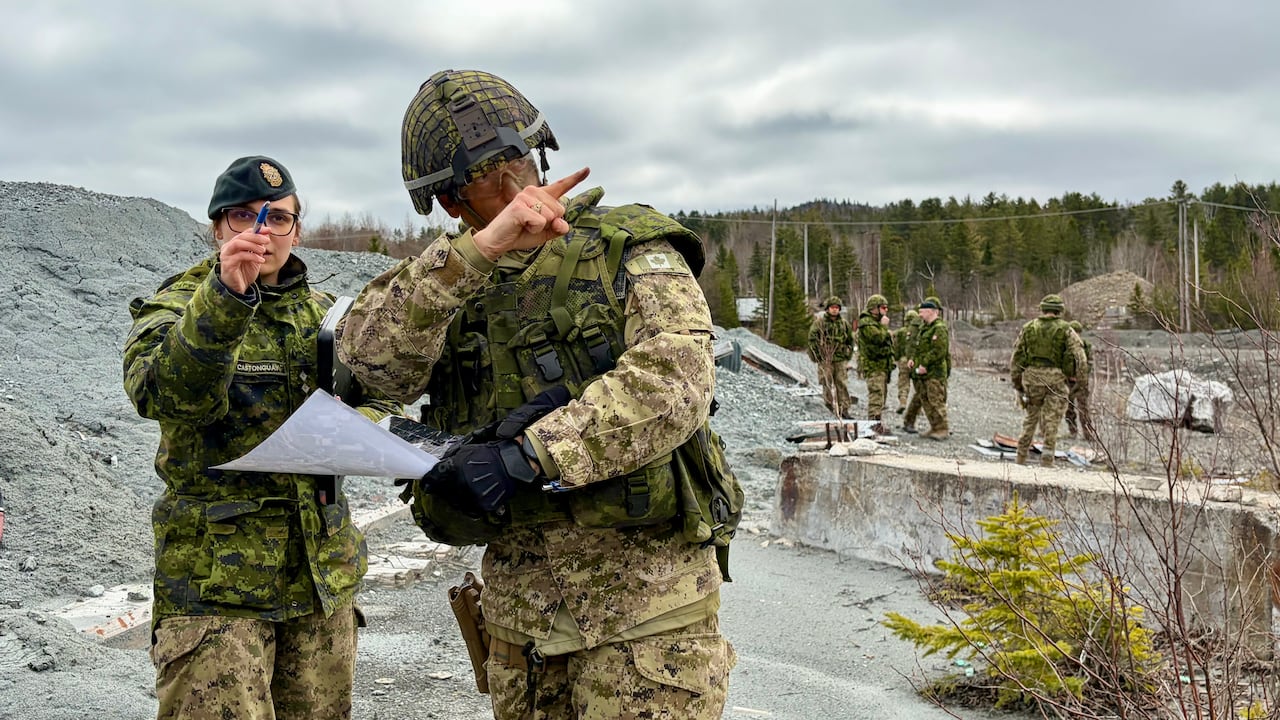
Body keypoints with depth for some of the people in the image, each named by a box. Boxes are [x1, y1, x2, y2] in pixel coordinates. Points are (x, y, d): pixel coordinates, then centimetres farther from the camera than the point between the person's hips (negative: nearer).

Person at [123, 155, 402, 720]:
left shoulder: (322, 314, 13)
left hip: (324, 574, 5)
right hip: (216, 582, -5)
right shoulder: (174, 309, -3)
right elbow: (166, 392, -25)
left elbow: (382, 400, 12)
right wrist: (225, 295, -40)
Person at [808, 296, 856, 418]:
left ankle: (845, 408, 0)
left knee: (842, 384, -2)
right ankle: (831, 405, 7)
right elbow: (812, 339, 0)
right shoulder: (819, 322, -1)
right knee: (828, 384, -1)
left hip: (841, 359, 2)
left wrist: (848, 355, 12)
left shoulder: (844, 323, 9)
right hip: (825, 359, -2)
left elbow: (850, 340, 19)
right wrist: (816, 355, -4)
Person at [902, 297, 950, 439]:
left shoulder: (939, 328, -13)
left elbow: (939, 351, -21)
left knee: (936, 401, -8)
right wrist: (912, 358, 7)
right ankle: (935, 428, 18)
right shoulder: (923, 328, 17)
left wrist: (924, 364, -20)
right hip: (922, 373, 10)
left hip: (935, 372, -10)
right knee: (925, 400, 11)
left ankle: (942, 430, -3)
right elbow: (917, 346, 24)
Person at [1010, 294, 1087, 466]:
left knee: (1031, 417, 17)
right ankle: (1047, 457, 1)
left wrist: (1016, 384, 12)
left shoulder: (1028, 328, 7)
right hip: (1055, 378, -2)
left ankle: (1021, 456, 17)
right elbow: (1079, 358, -7)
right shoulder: (1065, 330, 0)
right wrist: (1071, 374, 11)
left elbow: (1016, 357, 7)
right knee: (1052, 419, 5)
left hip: (1031, 376, 2)